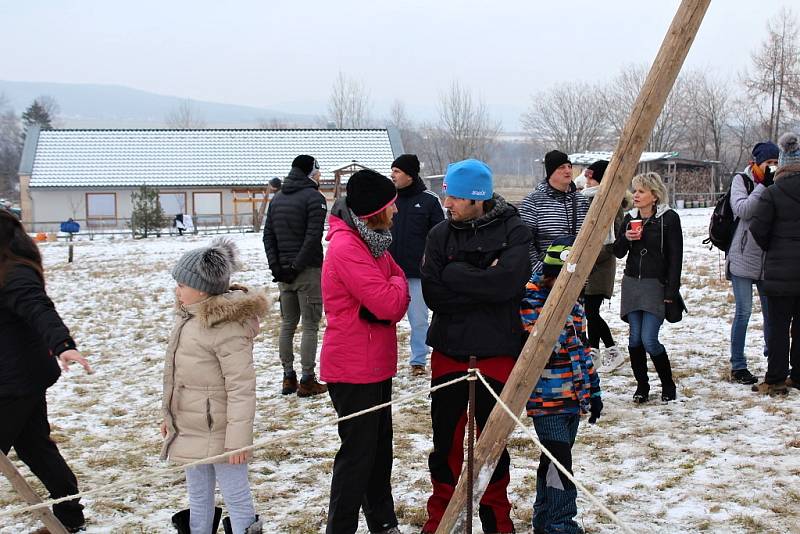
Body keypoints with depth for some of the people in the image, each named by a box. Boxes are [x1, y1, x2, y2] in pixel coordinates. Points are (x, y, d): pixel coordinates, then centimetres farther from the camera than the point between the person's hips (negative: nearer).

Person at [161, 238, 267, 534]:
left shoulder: (227, 327, -22)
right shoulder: (189, 316, 6)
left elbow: (241, 388, -23)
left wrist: (238, 439, -22)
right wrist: (169, 415, 21)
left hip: (218, 432, -9)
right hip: (190, 429, 9)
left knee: (236, 496, 3)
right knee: (198, 497, 21)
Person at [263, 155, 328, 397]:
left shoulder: (277, 198, 13)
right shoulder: (314, 197, -9)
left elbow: (268, 236, 9)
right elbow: (313, 237, -18)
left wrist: (276, 266, 4)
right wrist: (297, 266, -15)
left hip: (284, 271, 7)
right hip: (308, 271, -7)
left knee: (287, 324, 13)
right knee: (310, 326, -1)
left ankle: (288, 377, 16)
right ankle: (307, 381, 1)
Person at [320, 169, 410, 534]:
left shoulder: (373, 240, 11)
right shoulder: (346, 247, -21)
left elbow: (401, 300, 11)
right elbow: (388, 301, -25)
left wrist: (386, 305, -10)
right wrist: (396, 282, -4)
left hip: (376, 365, 10)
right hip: (353, 369, -10)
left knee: (380, 448, 19)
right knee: (358, 452, -2)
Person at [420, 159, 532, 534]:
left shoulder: (513, 231, -8)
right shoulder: (440, 234, 0)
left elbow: (506, 283, -23)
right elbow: (432, 293, -10)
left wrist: (456, 274, -15)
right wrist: (482, 282, -16)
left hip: (496, 353, -2)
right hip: (449, 352, 2)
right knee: (446, 440, 10)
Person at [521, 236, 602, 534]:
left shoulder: (573, 305, 12)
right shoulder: (530, 303, -12)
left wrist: (593, 391, 19)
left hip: (573, 397, 8)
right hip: (546, 400, -8)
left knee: (555, 459, 16)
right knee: (559, 461, -10)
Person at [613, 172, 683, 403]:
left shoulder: (669, 218, -6)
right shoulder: (630, 218, 9)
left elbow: (675, 258, -7)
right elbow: (618, 252, 14)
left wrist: (671, 291, -12)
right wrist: (625, 238, -7)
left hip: (656, 285, -5)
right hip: (632, 283, 5)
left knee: (649, 339, -11)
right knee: (635, 339, 2)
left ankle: (668, 384, 10)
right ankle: (642, 386, 16)